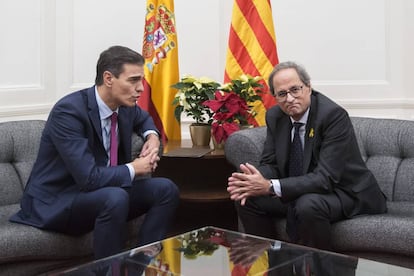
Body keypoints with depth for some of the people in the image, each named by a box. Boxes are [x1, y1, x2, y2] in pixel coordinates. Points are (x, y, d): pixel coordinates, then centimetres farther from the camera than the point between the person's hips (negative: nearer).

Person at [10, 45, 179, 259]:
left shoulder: (124, 104, -1)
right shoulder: (68, 111, -24)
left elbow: (143, 119, 26)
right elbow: (89, 178, -31)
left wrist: (152, 136, 3)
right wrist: (133, 169, -16)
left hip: (106, 192, 8)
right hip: (55, 202, -8)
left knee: (166, 189, -7)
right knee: (115, 198, -35)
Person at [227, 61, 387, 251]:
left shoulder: (334, 115, -24)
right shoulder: (275, 116, -2)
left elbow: (326, 178, -30)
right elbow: (270, 163, 3)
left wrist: (270, 187, -35)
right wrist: (255, 180, -22)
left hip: (344, 191, -6)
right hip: (299, 192, 7)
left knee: (307, 206, -36)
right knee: (247, 199, -9)